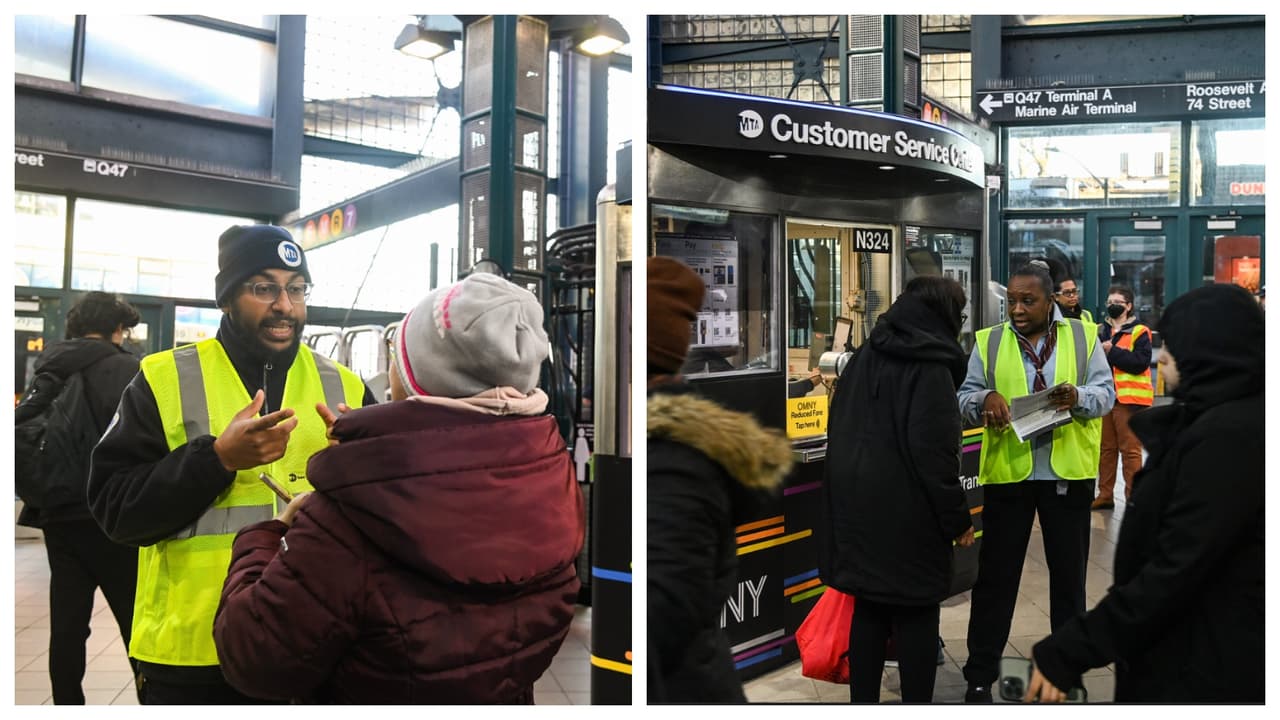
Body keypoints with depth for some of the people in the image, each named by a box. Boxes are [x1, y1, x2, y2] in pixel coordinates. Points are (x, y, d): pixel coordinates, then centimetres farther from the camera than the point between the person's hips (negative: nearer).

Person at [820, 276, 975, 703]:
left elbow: (841, 431, 15)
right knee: (915, 614, 5)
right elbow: (935, 454, -18)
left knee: (868, 607, 14)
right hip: (907, 511, -7)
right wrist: (957, 519, -10)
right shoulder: (930, 367, -12)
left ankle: (863, 700, 21)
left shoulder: (865, 358, 10)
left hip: (856, 503, 7)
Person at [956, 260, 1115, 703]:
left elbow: (1106, 393, 2)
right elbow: (964, 397, 3)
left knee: (1068, 572, 14)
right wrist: (986, 398, -20)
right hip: (1007, 471, 0)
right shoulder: (989, 342, 4)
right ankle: (980, 675, 16)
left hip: (1068, 472, 1)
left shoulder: (1083, 336, 5)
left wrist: (1078, 396, -19)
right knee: (996, 574, 5)